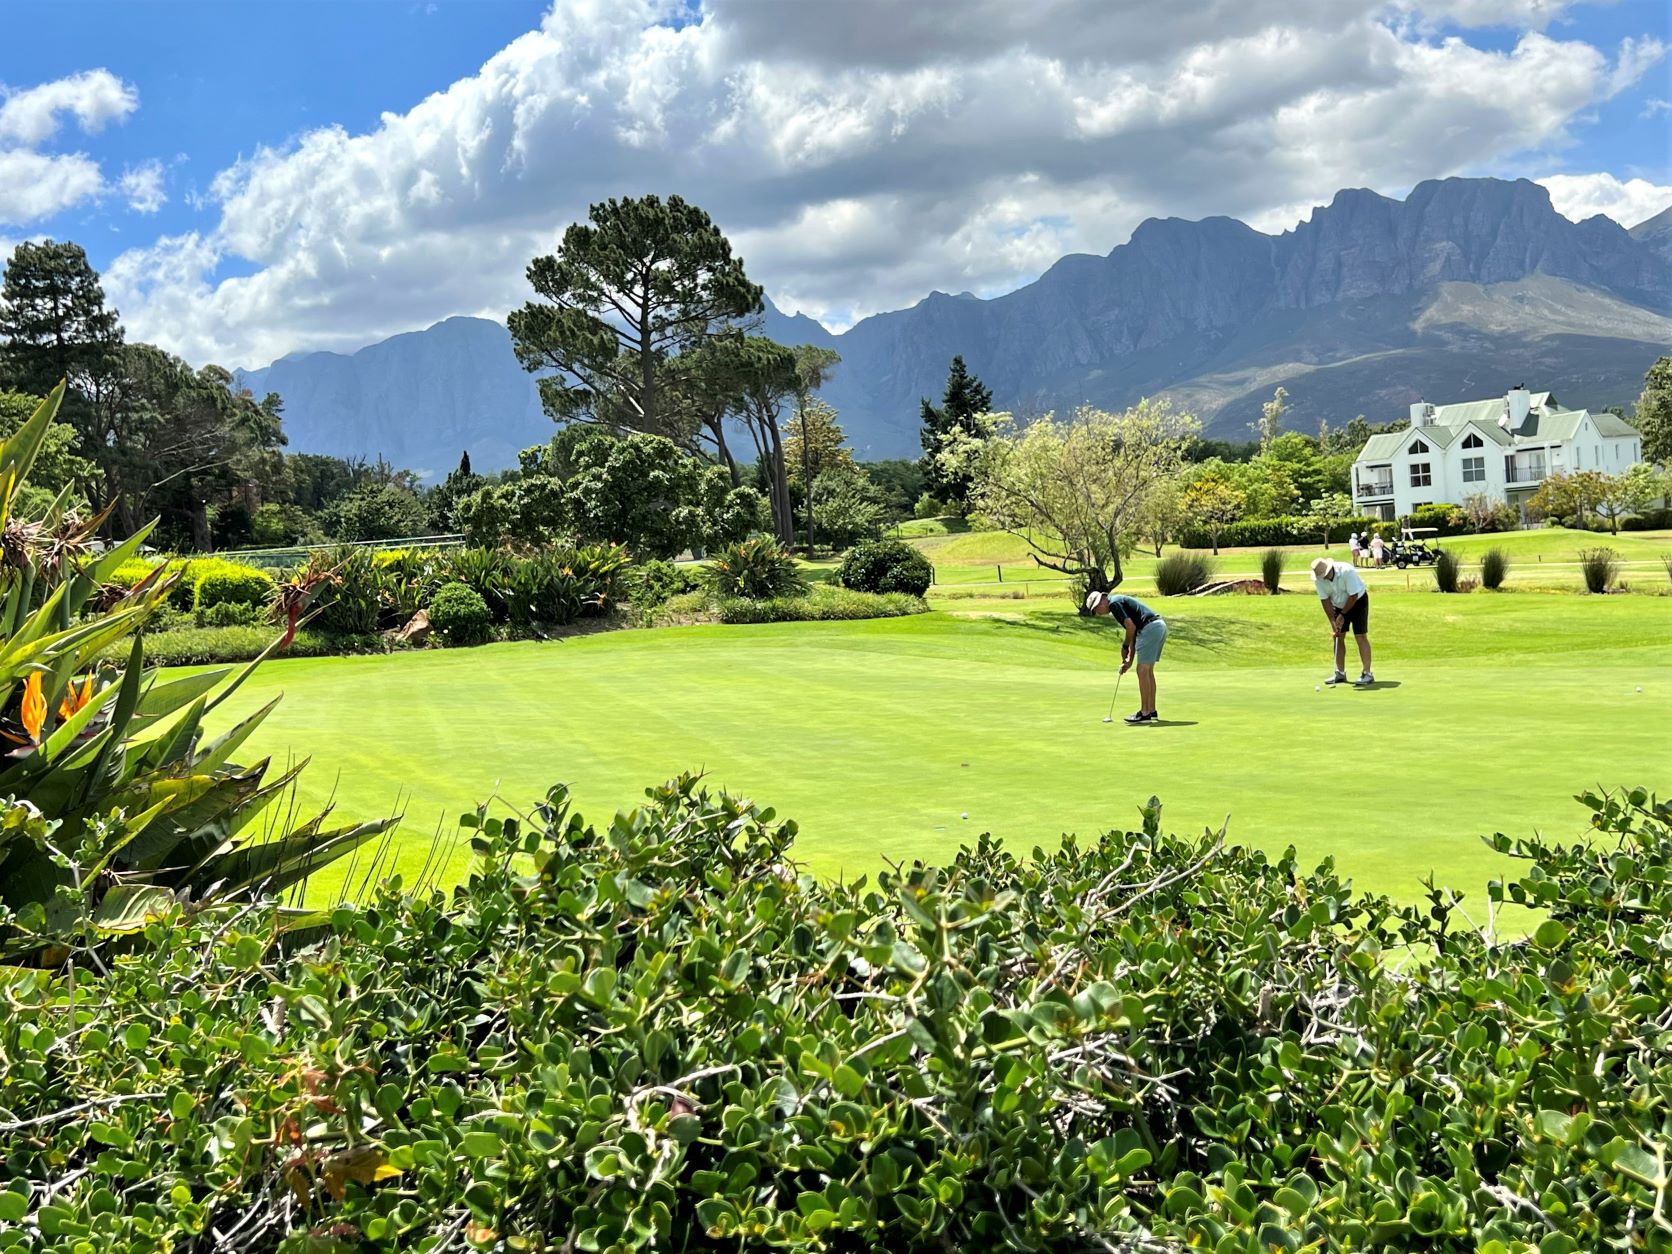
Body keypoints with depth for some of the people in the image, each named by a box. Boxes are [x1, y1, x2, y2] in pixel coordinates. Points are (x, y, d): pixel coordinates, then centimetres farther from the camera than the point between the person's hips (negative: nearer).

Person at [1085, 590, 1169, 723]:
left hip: (1150, 628, -10)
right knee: (1148, 671, 15)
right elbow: (1133, 629, 27)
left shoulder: (1114, 603, -5)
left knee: (1143, 671, -4)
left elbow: (1131, 626, -13)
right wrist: (1130, 660, 24)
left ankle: (1145, 713, -3)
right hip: (1160, 626, 10)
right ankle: (1151, 711, 18)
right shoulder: (1120, 602, 25)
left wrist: (1127, 646, 6)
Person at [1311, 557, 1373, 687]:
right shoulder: (1318, 579, -17)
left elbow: (1353, 596, -26)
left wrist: (1342, 615, -19)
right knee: (1338, 637, 2)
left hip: (1358, 601, -5)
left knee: (1360, 637, -11)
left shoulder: (1346, 571, -32)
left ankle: (1367, 674, -10)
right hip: (1339, 605, 5)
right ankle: (1340, 673, 9)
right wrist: (1333, 621, -16)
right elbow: (1325, 600, -10)